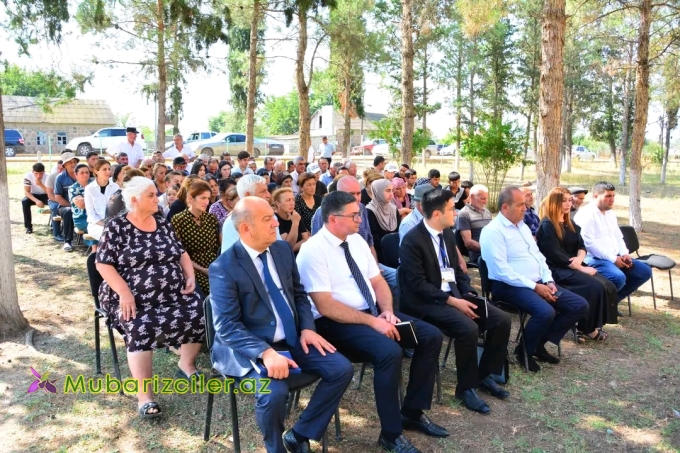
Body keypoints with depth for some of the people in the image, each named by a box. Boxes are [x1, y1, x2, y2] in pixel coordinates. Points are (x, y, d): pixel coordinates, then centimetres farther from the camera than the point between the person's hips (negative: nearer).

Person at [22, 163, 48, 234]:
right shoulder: (28, 176, -20)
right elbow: (26, 192, -19)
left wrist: (41, 184, -40)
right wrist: (36, 201, -34)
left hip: (45, 196, -1)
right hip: (34, 196, 1)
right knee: (24, 201, -30)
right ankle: (28, 226, -19)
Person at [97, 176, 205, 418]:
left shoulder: (162, 223, 10)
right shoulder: (116, 226, -5)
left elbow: (181, 253, 16)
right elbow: (103, 264, -9)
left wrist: (190, 276, 0)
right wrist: (124, 293, -20)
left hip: (172, 292, 5)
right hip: (134, 297, -4)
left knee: (199, 314, -17)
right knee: (142, 328, -32)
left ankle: (186, 364, 9)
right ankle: (144, 395, -21)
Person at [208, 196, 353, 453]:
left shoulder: (282, 249, 3)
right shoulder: (223, 268, -15)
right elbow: (227, 325, -19)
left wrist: (307, 328, -4)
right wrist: (265, 352, -31)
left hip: (292, 340, 6)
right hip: (251, 348, -6)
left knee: (342, 369, -7)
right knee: (273, 392, -32)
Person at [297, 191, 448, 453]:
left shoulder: (356, 240, 7)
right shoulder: (313, 251, -17)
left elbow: (378, 282, 12)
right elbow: (325, 306, -22)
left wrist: (386, 311, -8)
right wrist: (373, 322, -24)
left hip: (372, 312, 8)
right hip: (336, 323, -8)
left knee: (431, 336, -3)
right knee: (390, 352, -32)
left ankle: (413, 413, 12)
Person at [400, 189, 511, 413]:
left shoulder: (448, 233, 8)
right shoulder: (412, 240, -17)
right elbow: (417, 285, -20)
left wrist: (469, 293, -1)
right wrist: (452, 301, -23)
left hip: (454, 294, 8)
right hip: (426, 302, -8)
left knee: (502, 319, -4)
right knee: (468, 328, -31)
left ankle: (485, 374, 14)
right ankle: (466, 387, -7)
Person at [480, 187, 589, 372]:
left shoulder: (523, 226, 15)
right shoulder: (493, 231, -14)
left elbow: (538, 255, 18)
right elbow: (502, 271, -21)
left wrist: (548, 281, 0)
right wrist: (534, 286, -19)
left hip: (539, 283, 9)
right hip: (511, 286, -9)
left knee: (580, 306, -1)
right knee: (546, 312, -34)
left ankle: (539, 344, 10)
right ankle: (524, 350, -4)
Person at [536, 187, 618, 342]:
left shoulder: (570, 223, 17)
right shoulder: (547, 226, -10)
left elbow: (581, 246, 12)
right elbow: (556, 256, -17)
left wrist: (579, 259, -12)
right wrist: (582, 269, -16)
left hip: (574, 267, 8)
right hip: (557, 270, -8)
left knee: (608, 286, -12)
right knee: (595, 287, -25)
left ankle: (596, 325, -3)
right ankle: (587, 329, -10)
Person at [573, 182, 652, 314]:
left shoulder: (611, 214, 17)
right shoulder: (585, 214, -13)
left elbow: (618, 237, 22)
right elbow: (588, 243, -21)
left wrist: (624, 254, 1)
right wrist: (612, 259, -19)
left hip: (615, 258, 10)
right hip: (594, 258, -10)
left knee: (645, 271, 4)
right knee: (618, 277, -33)